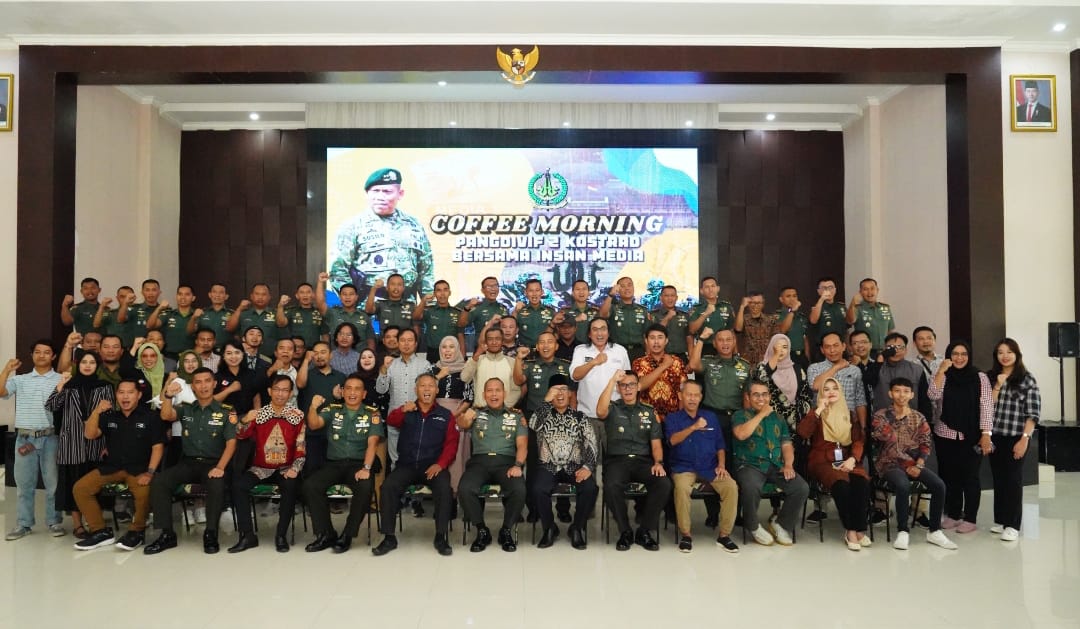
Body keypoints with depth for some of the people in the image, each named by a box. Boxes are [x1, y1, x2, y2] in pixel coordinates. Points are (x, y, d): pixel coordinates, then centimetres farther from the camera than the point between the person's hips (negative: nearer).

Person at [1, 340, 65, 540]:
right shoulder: (20, 379, 10)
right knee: (24, 483, 8)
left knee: (53, 482, 3)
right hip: (25, 437, 2)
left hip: (50, 438, -2)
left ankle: (55, 522, 12)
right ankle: (23, 523, 18)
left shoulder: (60, 380, 3)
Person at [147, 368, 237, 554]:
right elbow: (166, 416, -9)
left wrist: (220, 467, -20)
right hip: (188, 463, 4)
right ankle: (167, 534, -12)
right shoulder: (185, 409, 12)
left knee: (217, 485, -35)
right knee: (158, 481, -22)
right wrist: (168, 395, -28)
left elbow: (231, 442, -5)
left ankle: (210, 534, -18)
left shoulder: (226, 411, 2)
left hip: (213, 463, -3)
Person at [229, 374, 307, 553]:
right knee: (238, 484, -23)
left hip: (286, 468, -2)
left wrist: (295, 468, -18)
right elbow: (241, 435, -6)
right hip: (261, 468, 3)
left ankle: (281, 535, -17)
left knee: (291, 486, -32)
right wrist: (245, 421, -26)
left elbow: (301, 447, -4)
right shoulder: (259, 414, 7)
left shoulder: (297, 416, 0)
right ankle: (247, 535, -15)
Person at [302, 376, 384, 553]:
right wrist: (313, 408, -27)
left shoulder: (372, 414, 4)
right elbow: (314, 425, -6)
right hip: (334, 464, 2)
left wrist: (366, 468, -20)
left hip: (359, 463, -2)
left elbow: (372, 443, -6)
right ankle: (326, 534, -10)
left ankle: (347, 535, -14)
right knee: (310, 485, -24)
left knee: (366, 487, -33)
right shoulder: (332, 410, 10)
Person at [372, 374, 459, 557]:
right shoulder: (406, 412, 14)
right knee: (388, 486, -25)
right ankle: (389, 537, -13)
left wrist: (440, 464, -15)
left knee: (444, 487, -31)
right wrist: (402, 410, -31)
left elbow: (451, 444, 3)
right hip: (406, 465, 1)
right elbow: (390, 421, -8)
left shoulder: (445, 416, 12)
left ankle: (440, 537, -17)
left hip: (433, 466, -1)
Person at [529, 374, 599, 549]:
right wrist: (546, 401, -16)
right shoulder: (543, 414, 11)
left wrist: (588, 466, -17)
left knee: (590, 488, -29)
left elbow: (591, 443, 0)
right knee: (537, 489, -31)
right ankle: (549, 528, -4)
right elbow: (533, 426, -13)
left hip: (574, 466, 1)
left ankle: (577, 528, -4)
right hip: (548, 466, 0)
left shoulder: (579, 416, 11)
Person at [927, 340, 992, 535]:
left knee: (970, 477, 1)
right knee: (949, 476, 8)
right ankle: (953, 515, 21)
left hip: (972, 436, -2)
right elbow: (933, 395, -13)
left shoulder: (980, 377, 0)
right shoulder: (943, 377, 5)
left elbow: (986, 407, -3)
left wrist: (986, 434, -9)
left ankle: (970, 519, 11)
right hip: (945, 435, 2)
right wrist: (941, 370, -17)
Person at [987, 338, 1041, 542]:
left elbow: (1033, 413, -7)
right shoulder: (991, 377, 8)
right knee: (998, 478, 10)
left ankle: (1012, 525, 6)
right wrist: (997, 386, -8)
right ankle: (1000, 520, 20)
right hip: (995, 437, 4)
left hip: (1015, 437, -4)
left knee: (1013, 479, 0)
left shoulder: (1027, 379, -3)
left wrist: (1024, 439, -13)